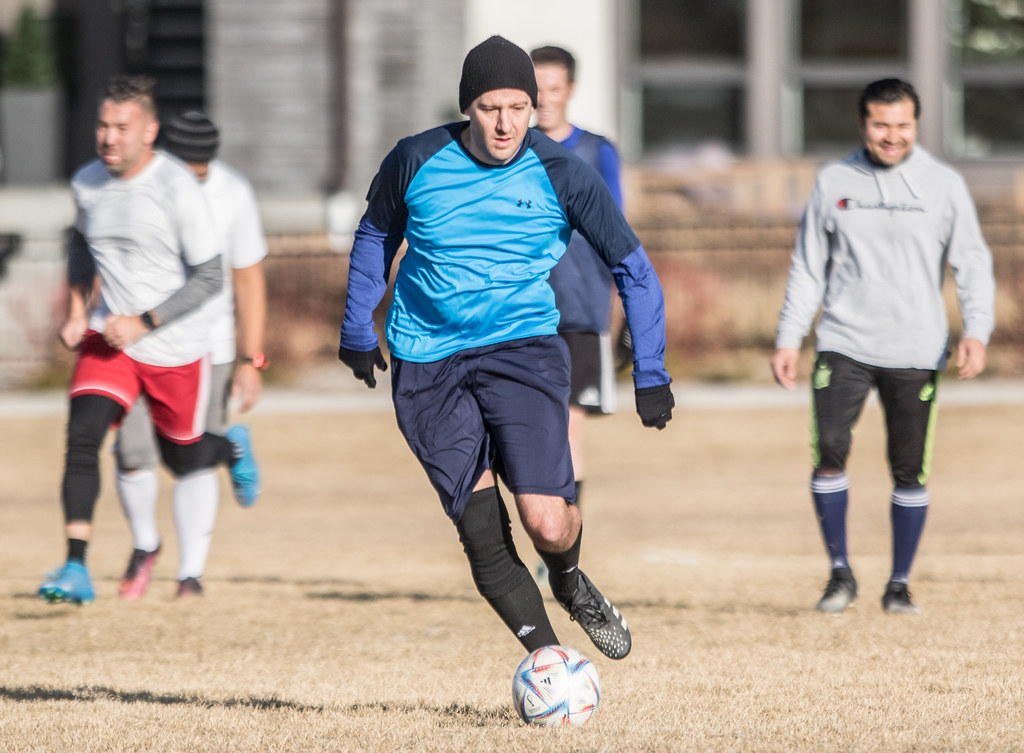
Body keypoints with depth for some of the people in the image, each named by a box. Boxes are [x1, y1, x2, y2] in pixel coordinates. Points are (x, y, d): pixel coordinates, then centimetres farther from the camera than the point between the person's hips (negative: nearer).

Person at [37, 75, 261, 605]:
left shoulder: (178, 188, -18)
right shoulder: (87, 183, -1)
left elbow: (210, 276, -15)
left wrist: (144, 323, -22)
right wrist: (77, 312, 12)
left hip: (174, 349, -3)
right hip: (107, 340, 3)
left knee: (183, 460, 12)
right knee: (81, 437, -19)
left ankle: (231, 446, 49)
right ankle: (77, 569, -21)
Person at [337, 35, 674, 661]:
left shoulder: (562, 175, -7)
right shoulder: (415, 162, -4)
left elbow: (634, 269, 2)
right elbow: (376, 238, 17)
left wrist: (651, 375, -3)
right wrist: (357, 333, 21)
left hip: (523, 347, -1)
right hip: (428, 360, 1)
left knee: (547, 521, -17)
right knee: (482, 536, -7)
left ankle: (570, 584, 18)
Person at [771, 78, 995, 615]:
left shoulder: (944, 184, 3)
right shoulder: (834, 183, 7)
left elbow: (972, 264, 3)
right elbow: (808, 267, 12)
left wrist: (976, 331, -11)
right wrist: (788, 338, 5)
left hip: (916, 351, 0)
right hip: (843, 344, 1)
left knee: (910, 470, 0)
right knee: (829, 451, -14)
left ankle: (899, 584, 13)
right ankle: (840, 573, -1)